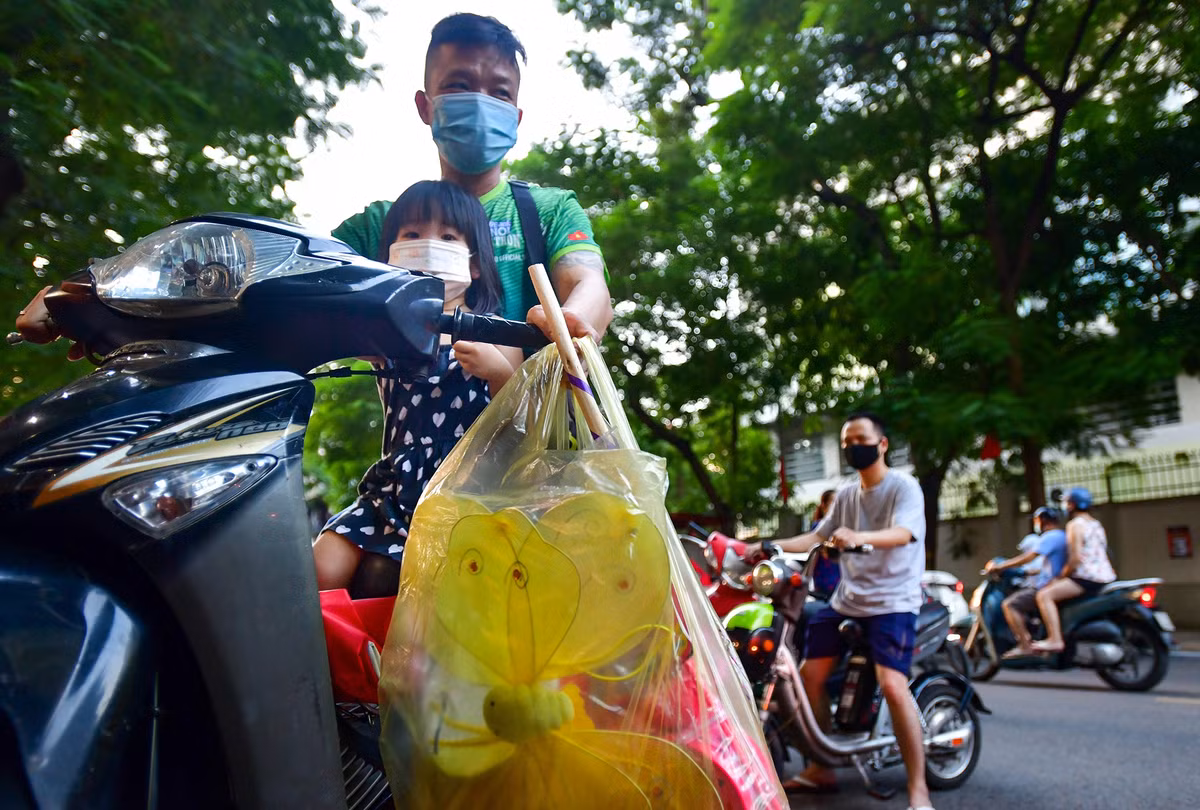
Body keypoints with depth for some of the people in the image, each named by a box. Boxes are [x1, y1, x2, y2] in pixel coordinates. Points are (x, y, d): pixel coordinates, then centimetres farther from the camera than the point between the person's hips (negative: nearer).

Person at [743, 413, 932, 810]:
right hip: (846, 601, 7)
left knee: (893, 686, -23)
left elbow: (903, 533, -25)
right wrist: (768, 547, 3)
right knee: (809, 675, 6)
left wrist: (858, 537, -45)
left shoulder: (904, 487, -7)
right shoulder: (845, 495, 14)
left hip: (892, 601, -7)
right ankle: (819, 769, 22)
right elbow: (817, 537, 14)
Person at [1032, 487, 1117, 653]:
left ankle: (1055, 640, -29)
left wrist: (1061, 576, -7)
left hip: (1088, 577, -10)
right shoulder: (1096, 524, 19)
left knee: (1044, 595, -19)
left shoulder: (1075, 524, -10)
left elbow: (1076, 558, -19)